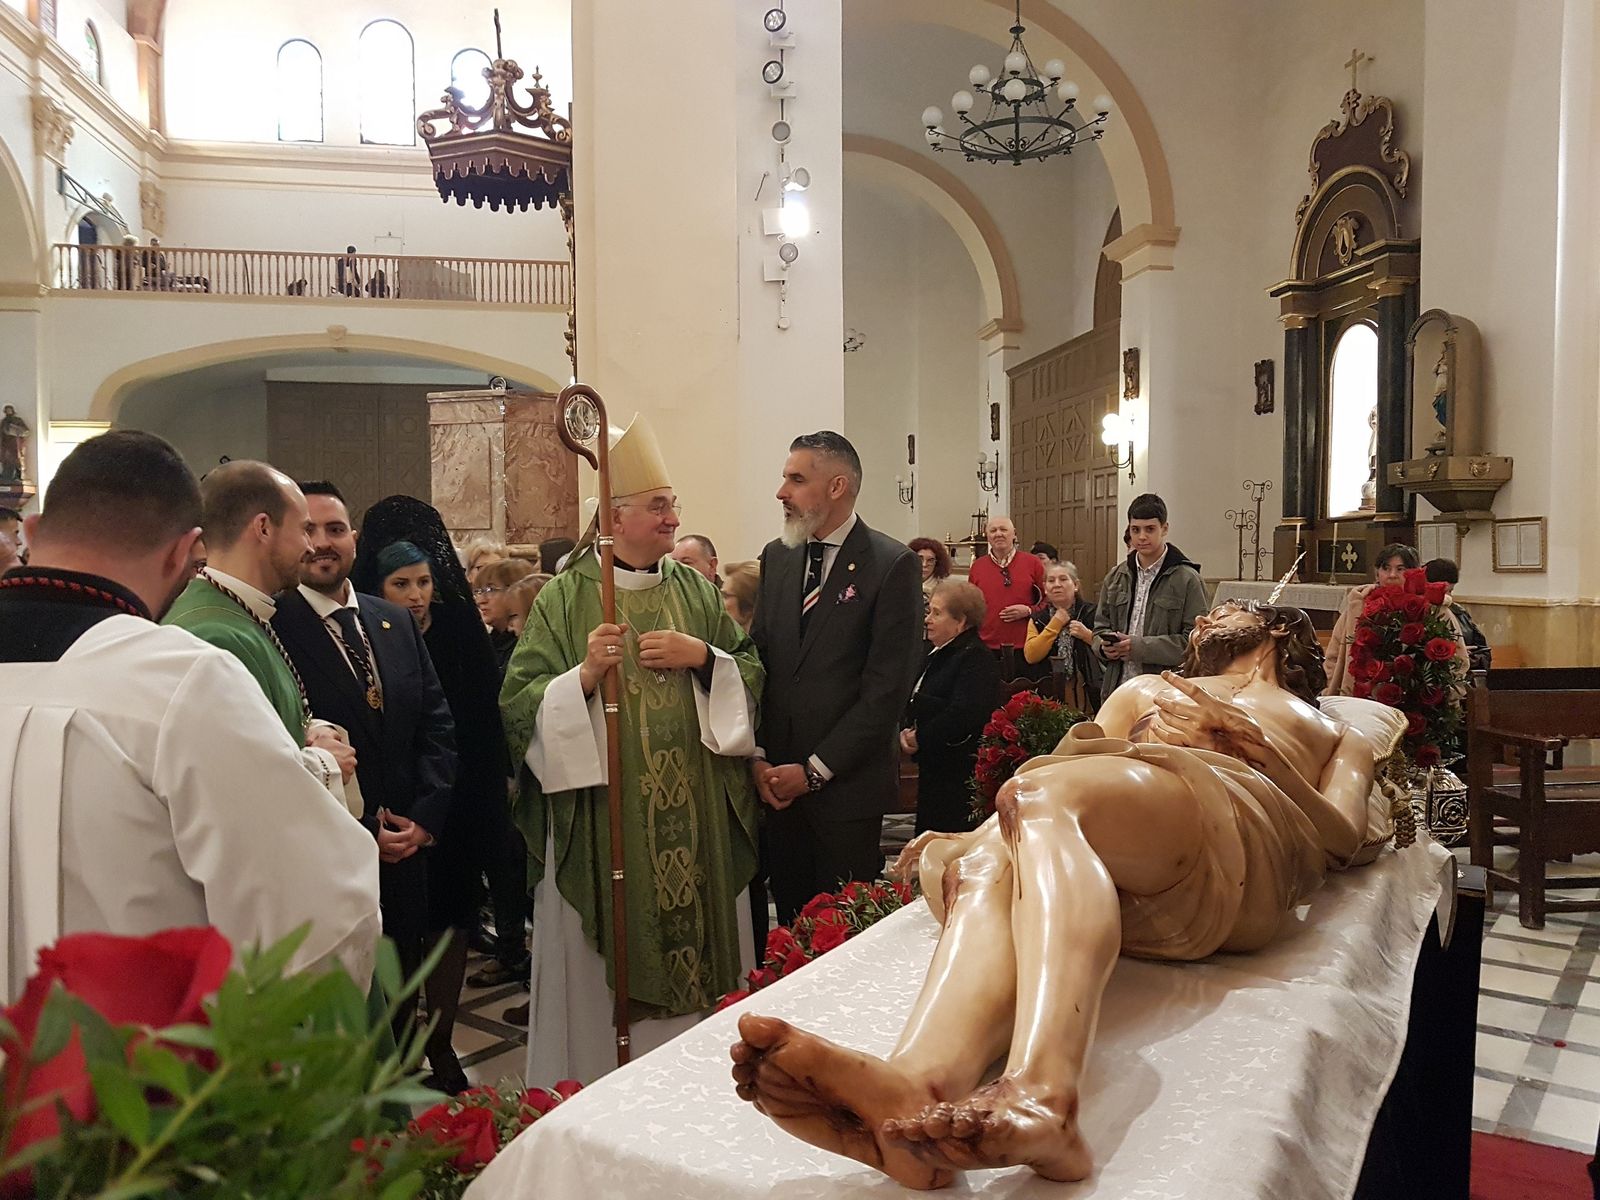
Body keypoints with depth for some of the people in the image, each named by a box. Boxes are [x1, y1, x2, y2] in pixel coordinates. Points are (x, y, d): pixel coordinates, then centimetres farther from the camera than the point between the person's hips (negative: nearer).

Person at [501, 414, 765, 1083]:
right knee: (605, 965, 4)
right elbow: (519, 705, -6)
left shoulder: (696, 590, 10)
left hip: (696, 818, 4)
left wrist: (702, 655, -9)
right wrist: (586, 674, -23)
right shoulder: (565, 598, -2)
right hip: (603, 823, -3)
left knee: (698, 941, 11)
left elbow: (751, 673, 9)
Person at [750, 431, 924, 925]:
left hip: (847, 781, -4)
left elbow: (888, 685, -13)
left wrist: (816, 770, -12)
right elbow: (757, 658, 9)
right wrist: (757, 756, -2)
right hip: (776, 781, 5)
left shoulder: (891, 564, -9)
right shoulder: (776, 557, 8)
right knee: (791, 920, 13)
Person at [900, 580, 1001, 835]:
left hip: (961, 773, -9)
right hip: (932, 765, 9)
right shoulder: (936, 653, 16)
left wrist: (920, 739, -14)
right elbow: (914, 703, 19)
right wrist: (907, 731, -2)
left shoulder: (977, 658, -13)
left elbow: (963, 715, -24)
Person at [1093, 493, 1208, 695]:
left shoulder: (1187, 579, -4)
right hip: (1118, 686, 4)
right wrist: (1104, 646, -5)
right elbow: (1101, 626, 18)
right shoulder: (1116, 577, 12)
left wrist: (1140, 647, -16)